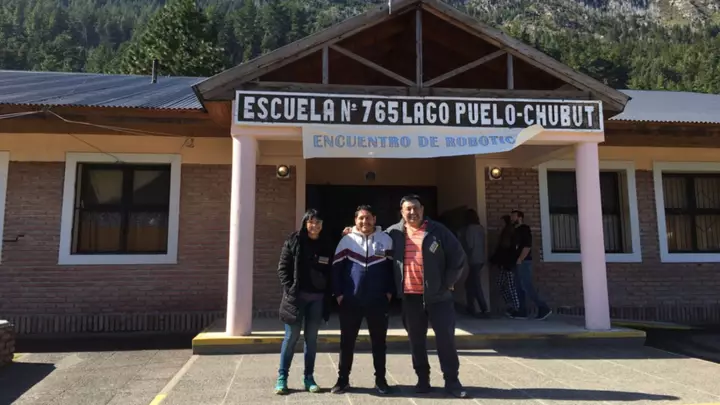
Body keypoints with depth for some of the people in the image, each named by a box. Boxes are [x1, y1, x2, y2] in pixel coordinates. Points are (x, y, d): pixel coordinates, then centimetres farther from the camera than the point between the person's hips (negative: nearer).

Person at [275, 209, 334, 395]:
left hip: (317, 298, 3)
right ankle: (282, 377, 12)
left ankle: (308, 377, 18)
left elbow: (330, 272, 9)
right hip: (297, 296, -2)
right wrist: (290, 290, -11)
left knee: (311, 338, 8)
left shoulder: (327, 245, 6)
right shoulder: (293, 241, -2)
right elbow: (282, 268, -3)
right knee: (291, 337, 1)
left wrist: (328, 294, -1)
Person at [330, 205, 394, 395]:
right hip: (351, 301, 0)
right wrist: (338, 293, -3)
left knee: (379, 341, 10)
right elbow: (336, 267, 2)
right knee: (347, 341, 8)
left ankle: (380, 379, 23)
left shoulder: (385, 239, 3)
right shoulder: (347, 240, 1)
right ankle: (343, 379, 20)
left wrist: (389, 291, 2)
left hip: (378, 301, 0)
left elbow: (393, 266, 8)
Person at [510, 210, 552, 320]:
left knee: (527, 287, -11)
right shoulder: (517, 231, 18)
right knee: (520, 288, 9)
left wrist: (520, 260, -19)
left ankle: (544, 308, -6)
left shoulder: (524, 229, -9)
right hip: (519, 263, 10)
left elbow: (527, 246, -18)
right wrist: (517, 261, 13)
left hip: (524, 262, -10)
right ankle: (522, 312, 12)